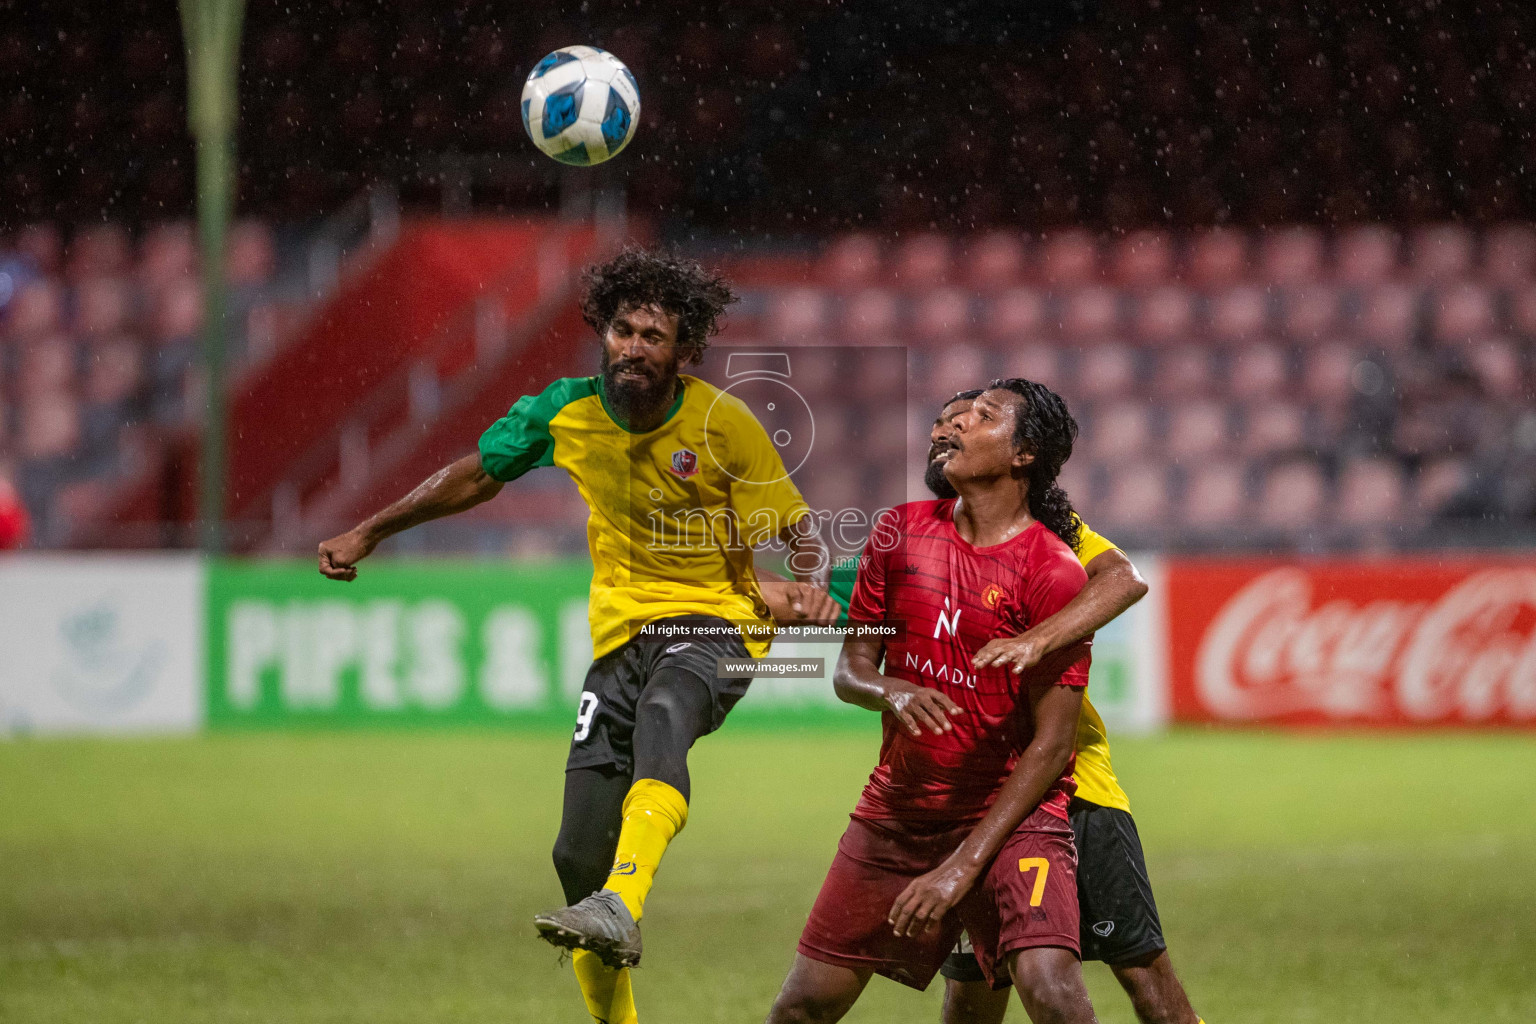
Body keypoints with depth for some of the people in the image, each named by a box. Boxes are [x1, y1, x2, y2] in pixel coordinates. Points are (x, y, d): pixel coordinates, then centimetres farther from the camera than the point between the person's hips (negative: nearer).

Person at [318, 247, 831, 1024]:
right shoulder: (567, 412, -2)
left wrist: (809, 583, -27)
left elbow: (798, 529, -4)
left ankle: (621, 908, -57)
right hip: (622, 632, 4)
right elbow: (477, 477, 14)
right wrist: (368, 533, 17)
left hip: (715, 621, -4)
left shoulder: (722, 424, -11)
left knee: (662, 713, -41)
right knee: (578, 853, -3)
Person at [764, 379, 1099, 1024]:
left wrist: (964, 867, -19)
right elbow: (849, 668, 8)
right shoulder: (901, 532, 4)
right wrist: (892, 693, -18)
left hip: (1012, 813, -5)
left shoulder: (1054, 572, -12)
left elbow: (1050, 745, -13)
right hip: (896, 808, 5)